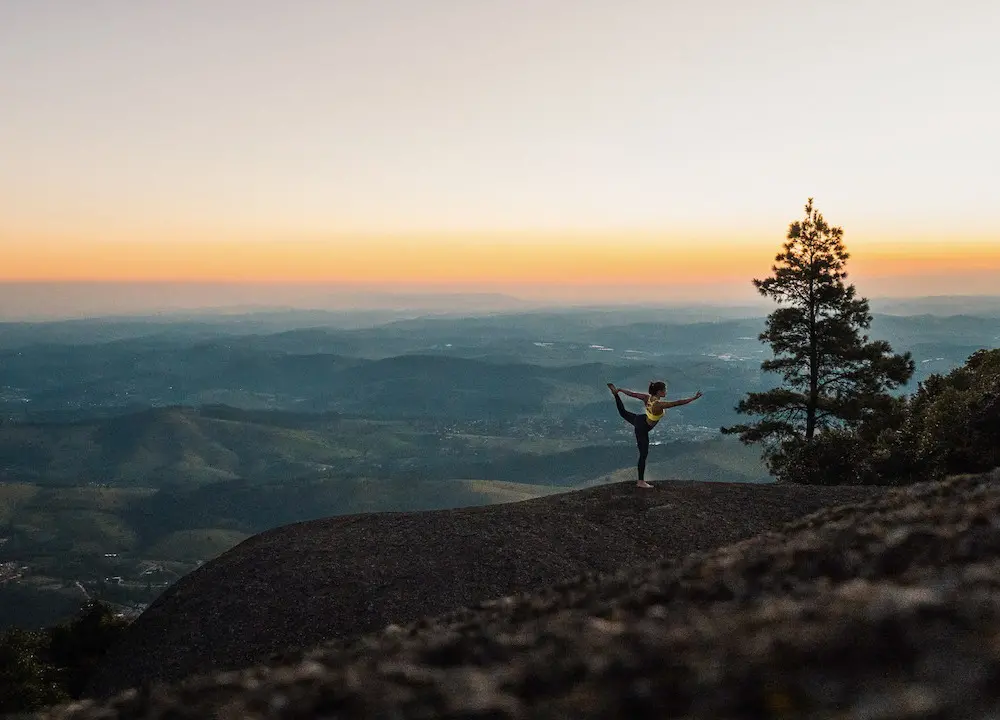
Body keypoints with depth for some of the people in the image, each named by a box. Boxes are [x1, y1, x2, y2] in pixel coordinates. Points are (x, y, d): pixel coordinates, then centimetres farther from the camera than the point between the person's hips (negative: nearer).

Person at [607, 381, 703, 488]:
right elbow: (678, 403, -37)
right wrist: (694, 398, -33)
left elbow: (633, 394, 2)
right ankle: (641, 482, 13)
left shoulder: (647, 397, -12)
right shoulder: (659, 404, -34)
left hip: (639, 419, 8)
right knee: (643, 454, 4)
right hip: (642, 429, -8)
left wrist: (620, 390, 18)